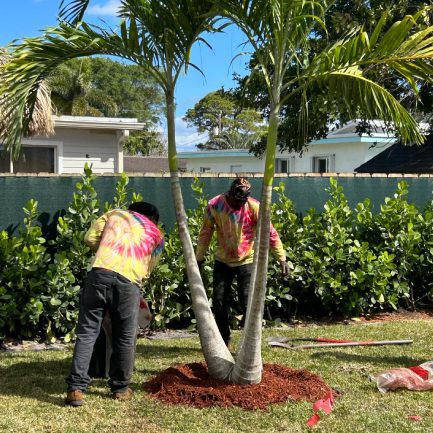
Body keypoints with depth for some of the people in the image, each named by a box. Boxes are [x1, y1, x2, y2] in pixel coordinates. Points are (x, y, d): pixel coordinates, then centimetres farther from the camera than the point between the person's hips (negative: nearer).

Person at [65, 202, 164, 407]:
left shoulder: (114, 213, 26)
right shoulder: (156, 234, 25)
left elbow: (90, 238, 15)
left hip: (99, 273, 1)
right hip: (128, 281, 0)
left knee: (86, 332, 5)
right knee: (125, 337, 14)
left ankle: (76, 389, 0)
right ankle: (120, 388, 24)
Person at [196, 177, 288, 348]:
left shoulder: (254, 207, -17)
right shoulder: (214, 206, -12)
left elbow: (271, 233, -12)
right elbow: (205, 233, 0)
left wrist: (281, 258, -14)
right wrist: (199, 258, 4)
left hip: (246, 261, -2)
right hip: (222, 261, 3)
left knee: (248, 303, -7)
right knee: (219, 303, 6)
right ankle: (224, 341, 22)